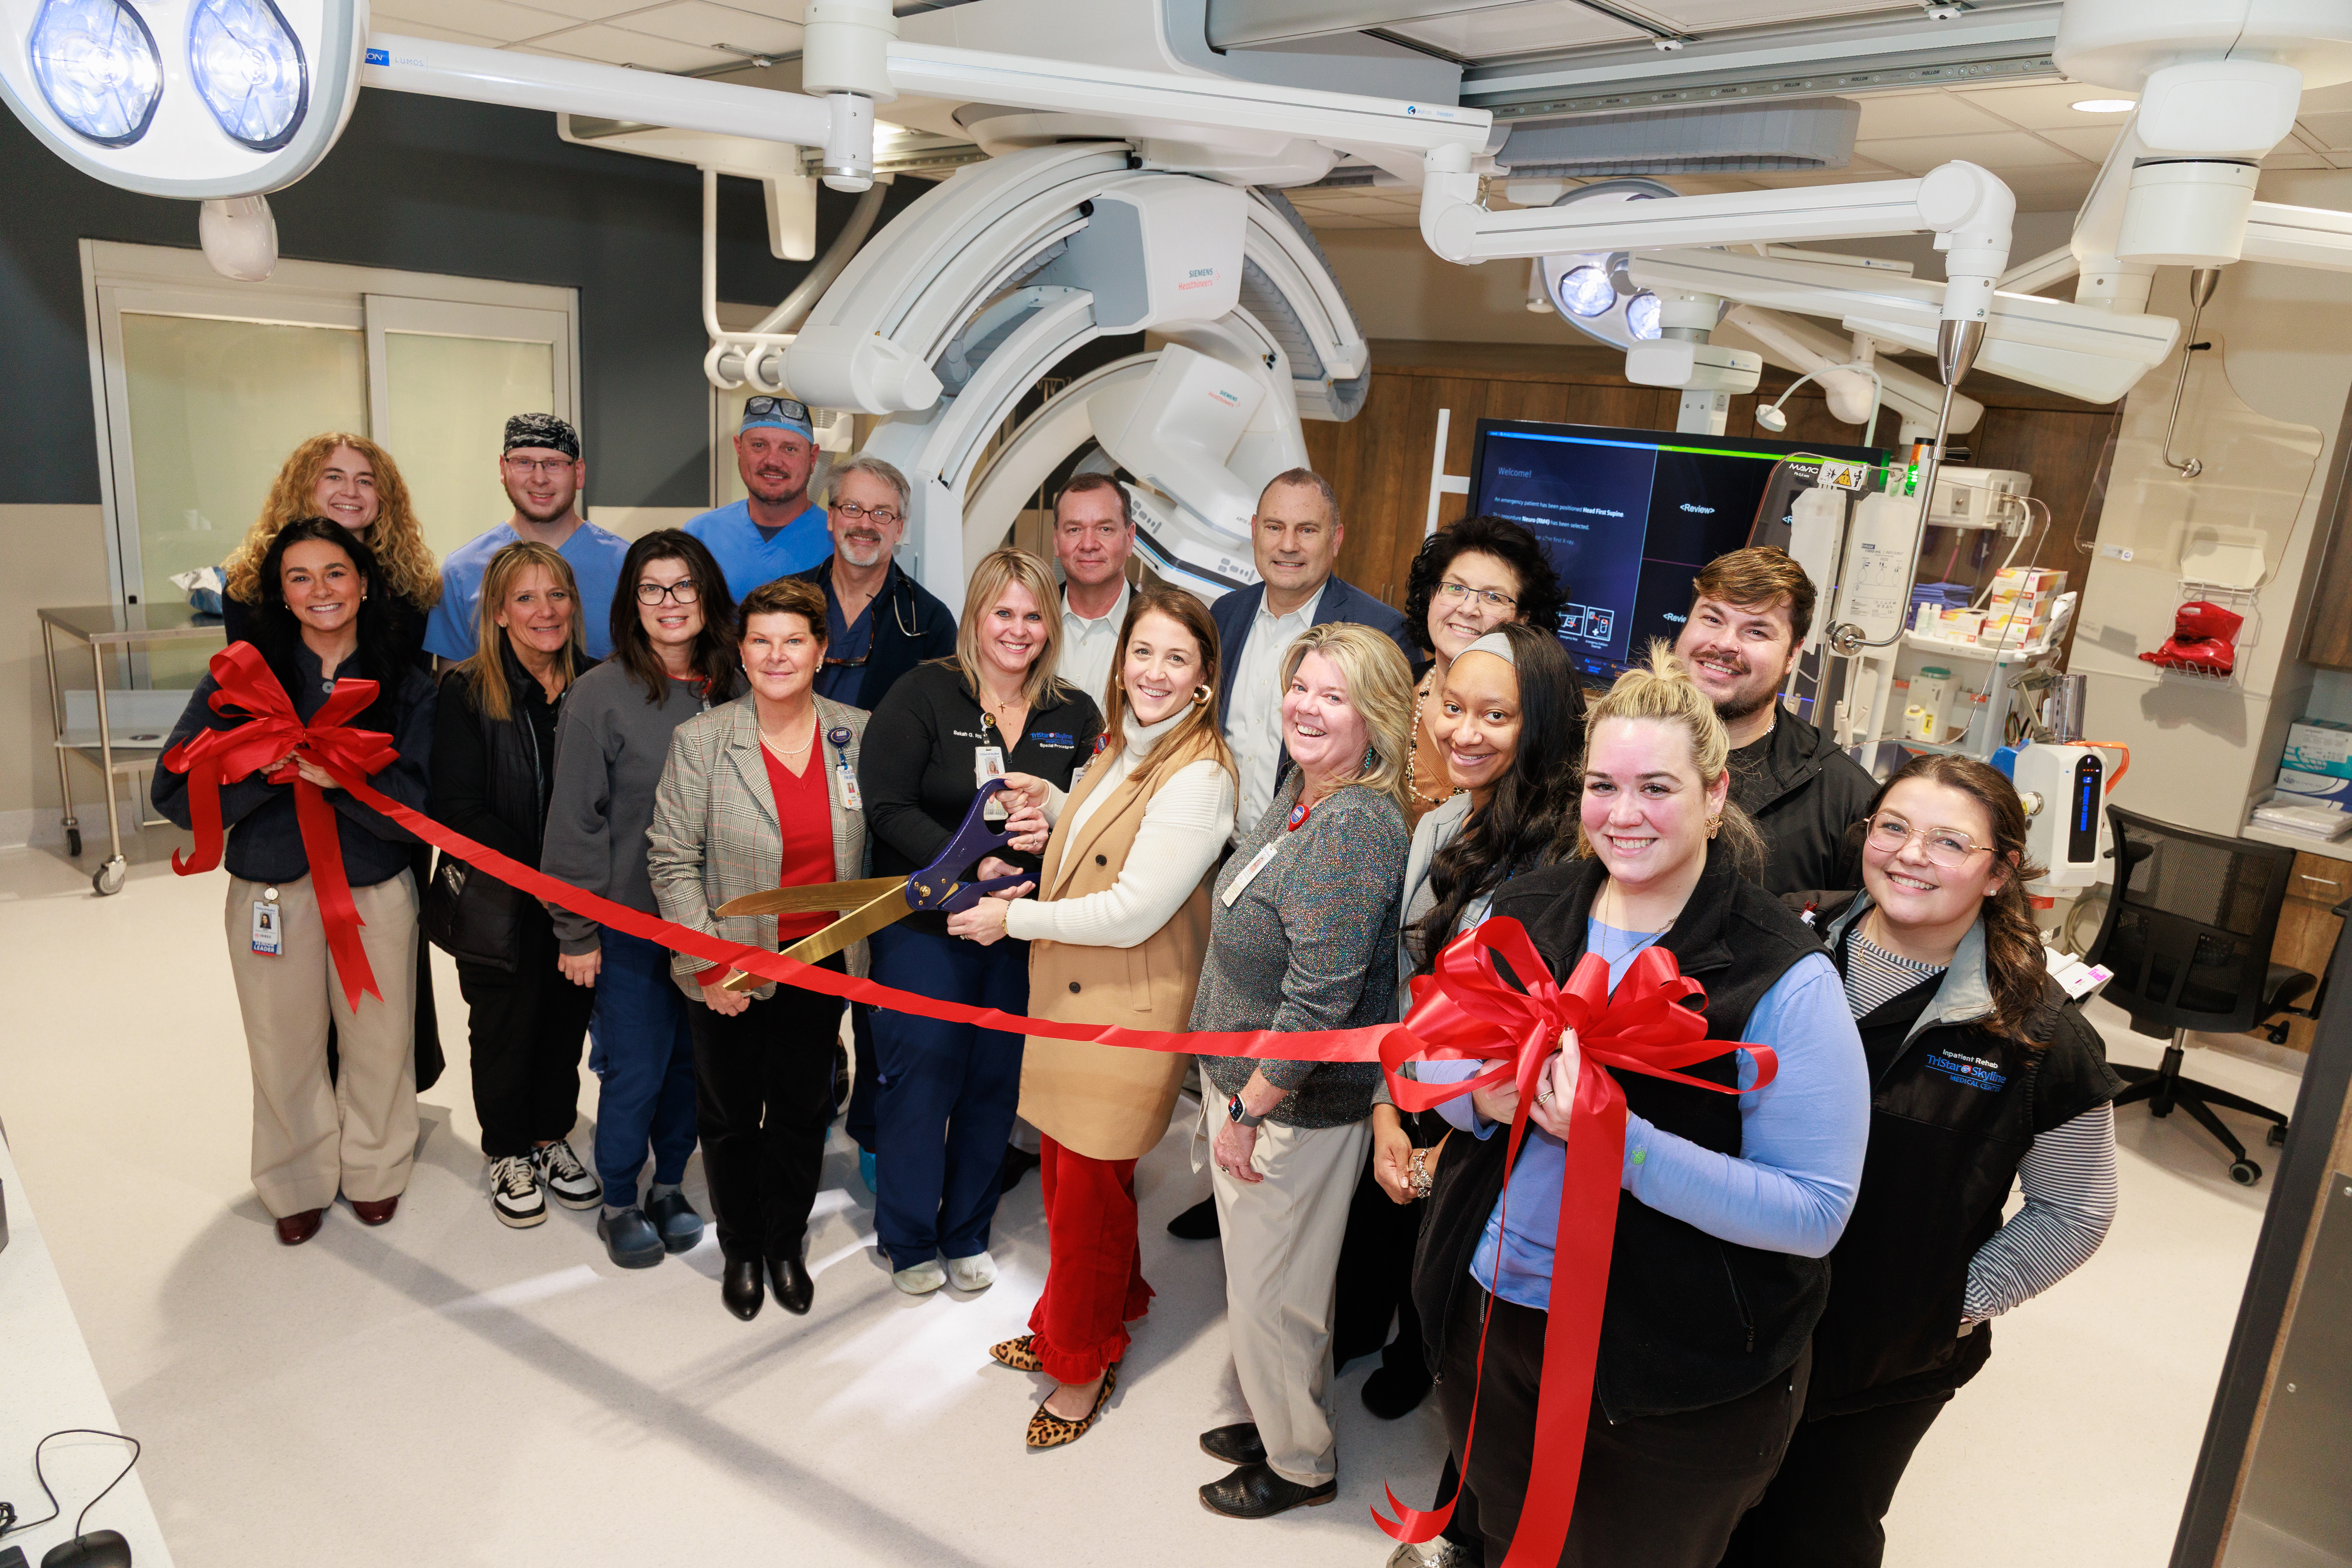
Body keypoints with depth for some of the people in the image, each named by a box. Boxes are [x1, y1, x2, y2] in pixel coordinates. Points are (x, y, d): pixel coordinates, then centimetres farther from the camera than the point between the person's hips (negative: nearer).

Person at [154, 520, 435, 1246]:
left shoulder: (406, 687, -4)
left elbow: (419, 805, -12)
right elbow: (177, 794, -8)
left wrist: (339, 775, -27)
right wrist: (263, 770, -23)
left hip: (376, 887, 0)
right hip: (272, 889, 0)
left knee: (380, 1037, 13)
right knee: (286, 1046, 14)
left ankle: (373, 1166, 38)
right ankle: (298, 1182, 37)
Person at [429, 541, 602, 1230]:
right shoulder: (465, 692, -9)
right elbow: (458, 810, -13)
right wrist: (540, 873, -19)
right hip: (501, 906, -3)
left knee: (566, 1020, 15)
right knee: (504, 1029, 12)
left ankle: (552, 1137, 37)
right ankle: (509, 1155, 32)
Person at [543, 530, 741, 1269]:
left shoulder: (733, 691, 2)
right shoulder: (602, 695, -9)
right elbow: (575, 821, -7)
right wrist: (577, 932, -7)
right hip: (633, 923, -3)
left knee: (693, 1061, 14)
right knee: (635, 1070, 5)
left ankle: (669, 1186, 35)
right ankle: (619, 1203, 28)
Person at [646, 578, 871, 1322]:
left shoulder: (858, 734, -4)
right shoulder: (700, 739, -10)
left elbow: (875, 846, 5)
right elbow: (672, 858, -9)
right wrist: (707, 965, -12)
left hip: (821, 962, 2)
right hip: (729, 967, -2)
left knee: (802, 1111, 16)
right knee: (730, 1115, 15)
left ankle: (787, 1245, 39)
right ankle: (741, 1251, 37)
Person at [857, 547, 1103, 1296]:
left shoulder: (1076, 716, 3)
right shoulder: (922, 695, -6)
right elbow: (887, 807, -13)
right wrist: (972, 865, -22)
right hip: (925, 929, -3)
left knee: (996, 1085, 13)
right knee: (921, 1080, 6)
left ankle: (968, 1234, 34)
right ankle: (909, 1240, 28)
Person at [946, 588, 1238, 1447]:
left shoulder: (1199, 776, -22)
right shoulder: (1122, 747, 7)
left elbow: (1133, 911, -23)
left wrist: (1014, 918, -14)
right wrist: (1056, 809, 5)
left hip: (1127, 1014, -8)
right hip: (1069, 996, 8)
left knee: (1091, 1191, 7)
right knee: (1063, 1171, 19)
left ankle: (1085, 1364, 30)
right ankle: (1072, 1323, 41)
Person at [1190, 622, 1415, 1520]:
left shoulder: (1357, 829, -27)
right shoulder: (1297, 797, 4)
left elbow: (1320, 1001, -27)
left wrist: (1248, 1111, -19)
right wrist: (1229, 1095, 17)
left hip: (1296, 1109, -9)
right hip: (1245, 1081, 9)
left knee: (1270, 1296, 11)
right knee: (1263, 1281, 25)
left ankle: (1301, 1466, 35)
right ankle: (1278, 1422, 47)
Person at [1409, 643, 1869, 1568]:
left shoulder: (1786, 980, -19)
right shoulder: (1517, 914, -3)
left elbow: (1816, 1210, -21)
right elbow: (1434, 1056, 6)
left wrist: (1625, 1144, -32)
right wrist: (1483, 1096, -17)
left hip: (1673, 1384, -4)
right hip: (1487, 1314, 4)